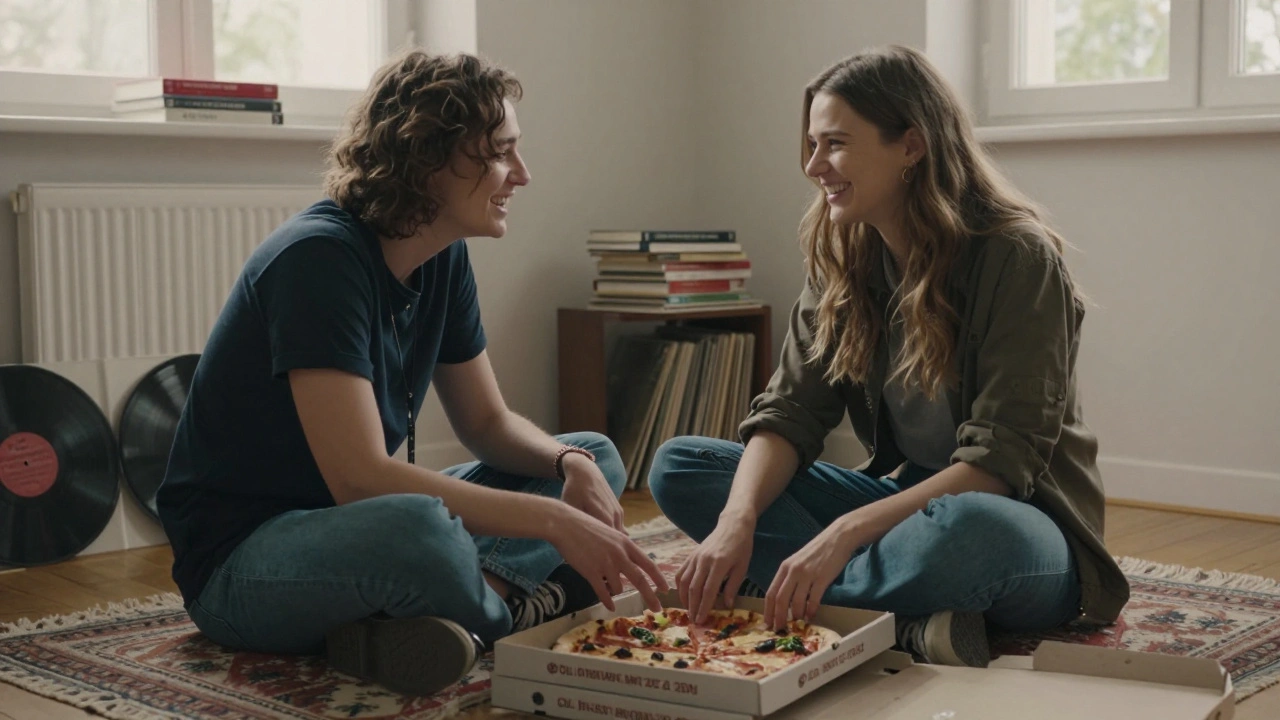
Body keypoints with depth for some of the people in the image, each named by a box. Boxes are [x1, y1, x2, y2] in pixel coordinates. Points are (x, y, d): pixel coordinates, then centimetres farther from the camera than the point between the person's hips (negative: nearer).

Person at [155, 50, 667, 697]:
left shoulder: (444, 259, 2)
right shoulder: (320, 256, -23)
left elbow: (486, 422, 11)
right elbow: (360, 477, -30)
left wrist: (570, 462, -11)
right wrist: (553, 520, -30)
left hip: (346, 527, 9)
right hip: (239, 561, -9)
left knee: (596, 458, 8)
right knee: (417, 526, -41)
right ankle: (516, 605, -9)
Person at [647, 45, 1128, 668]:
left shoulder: (1017, 257, -17)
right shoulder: (843, 260, 2)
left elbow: (999, 461, -22)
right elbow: (789, 412, -4)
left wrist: (844, 533, -31)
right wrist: (737, 521, -24)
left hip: (1018, 517, -6)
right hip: (906, 497, 7)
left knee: (963, 530, -43)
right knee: (677, 466, -9)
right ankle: (909, 627, -21)